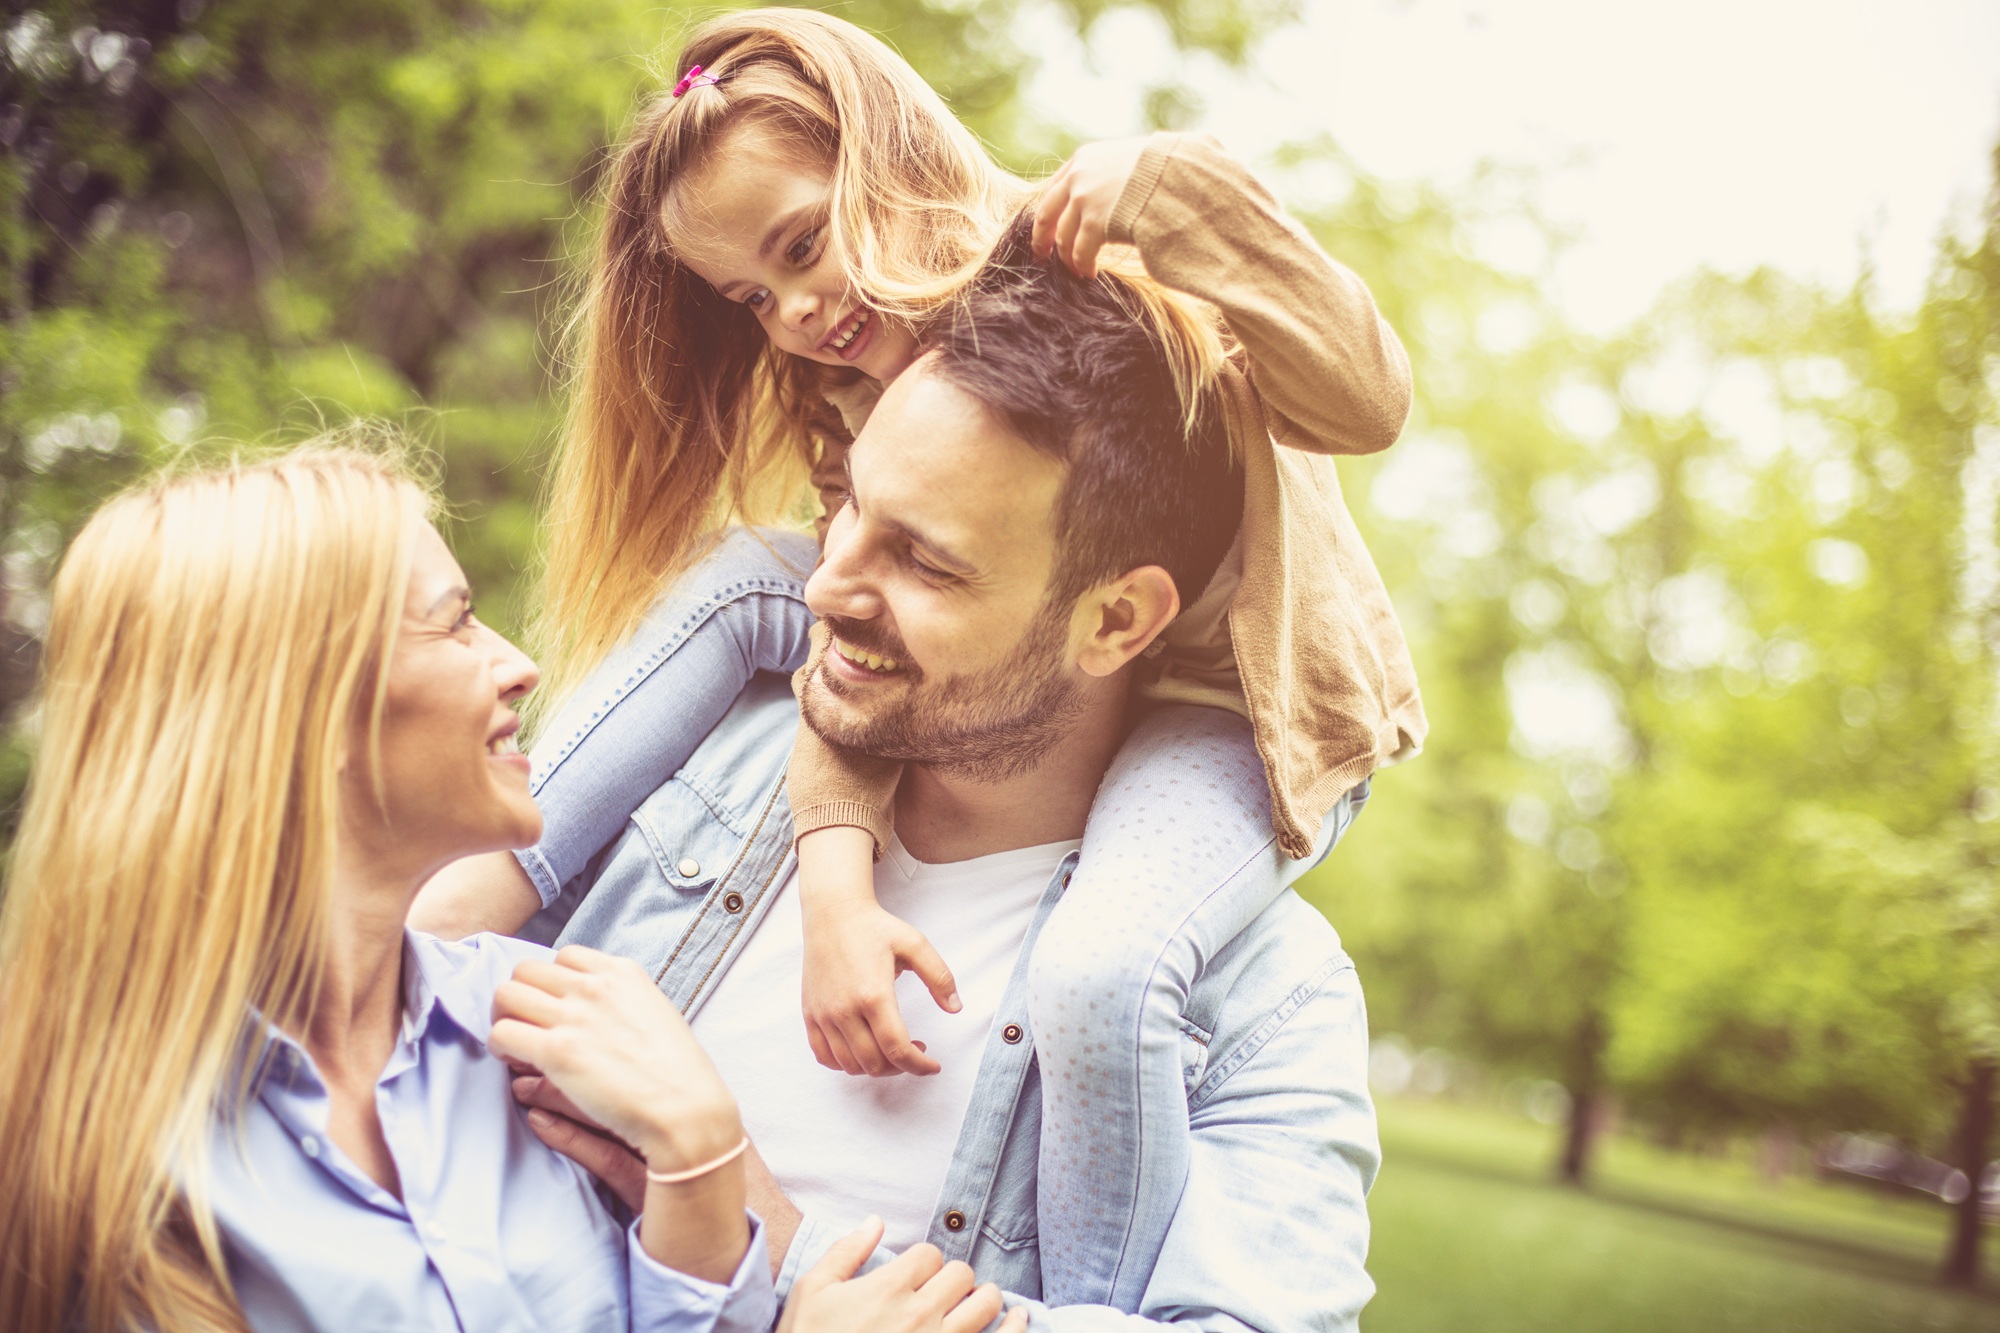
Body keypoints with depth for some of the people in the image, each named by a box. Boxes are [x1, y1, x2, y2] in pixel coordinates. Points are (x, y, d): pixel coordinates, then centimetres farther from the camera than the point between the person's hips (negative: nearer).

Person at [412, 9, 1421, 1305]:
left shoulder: (1104, 277, -16)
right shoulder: (863, 399, 0)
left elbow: (1368, 404, -28)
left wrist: (1179, 189, -38)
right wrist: (838, 888, -28)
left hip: (1240, 707, -6)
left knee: (1099, 973, -37)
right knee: (738, 578, -6)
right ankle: (478, 903, -9)